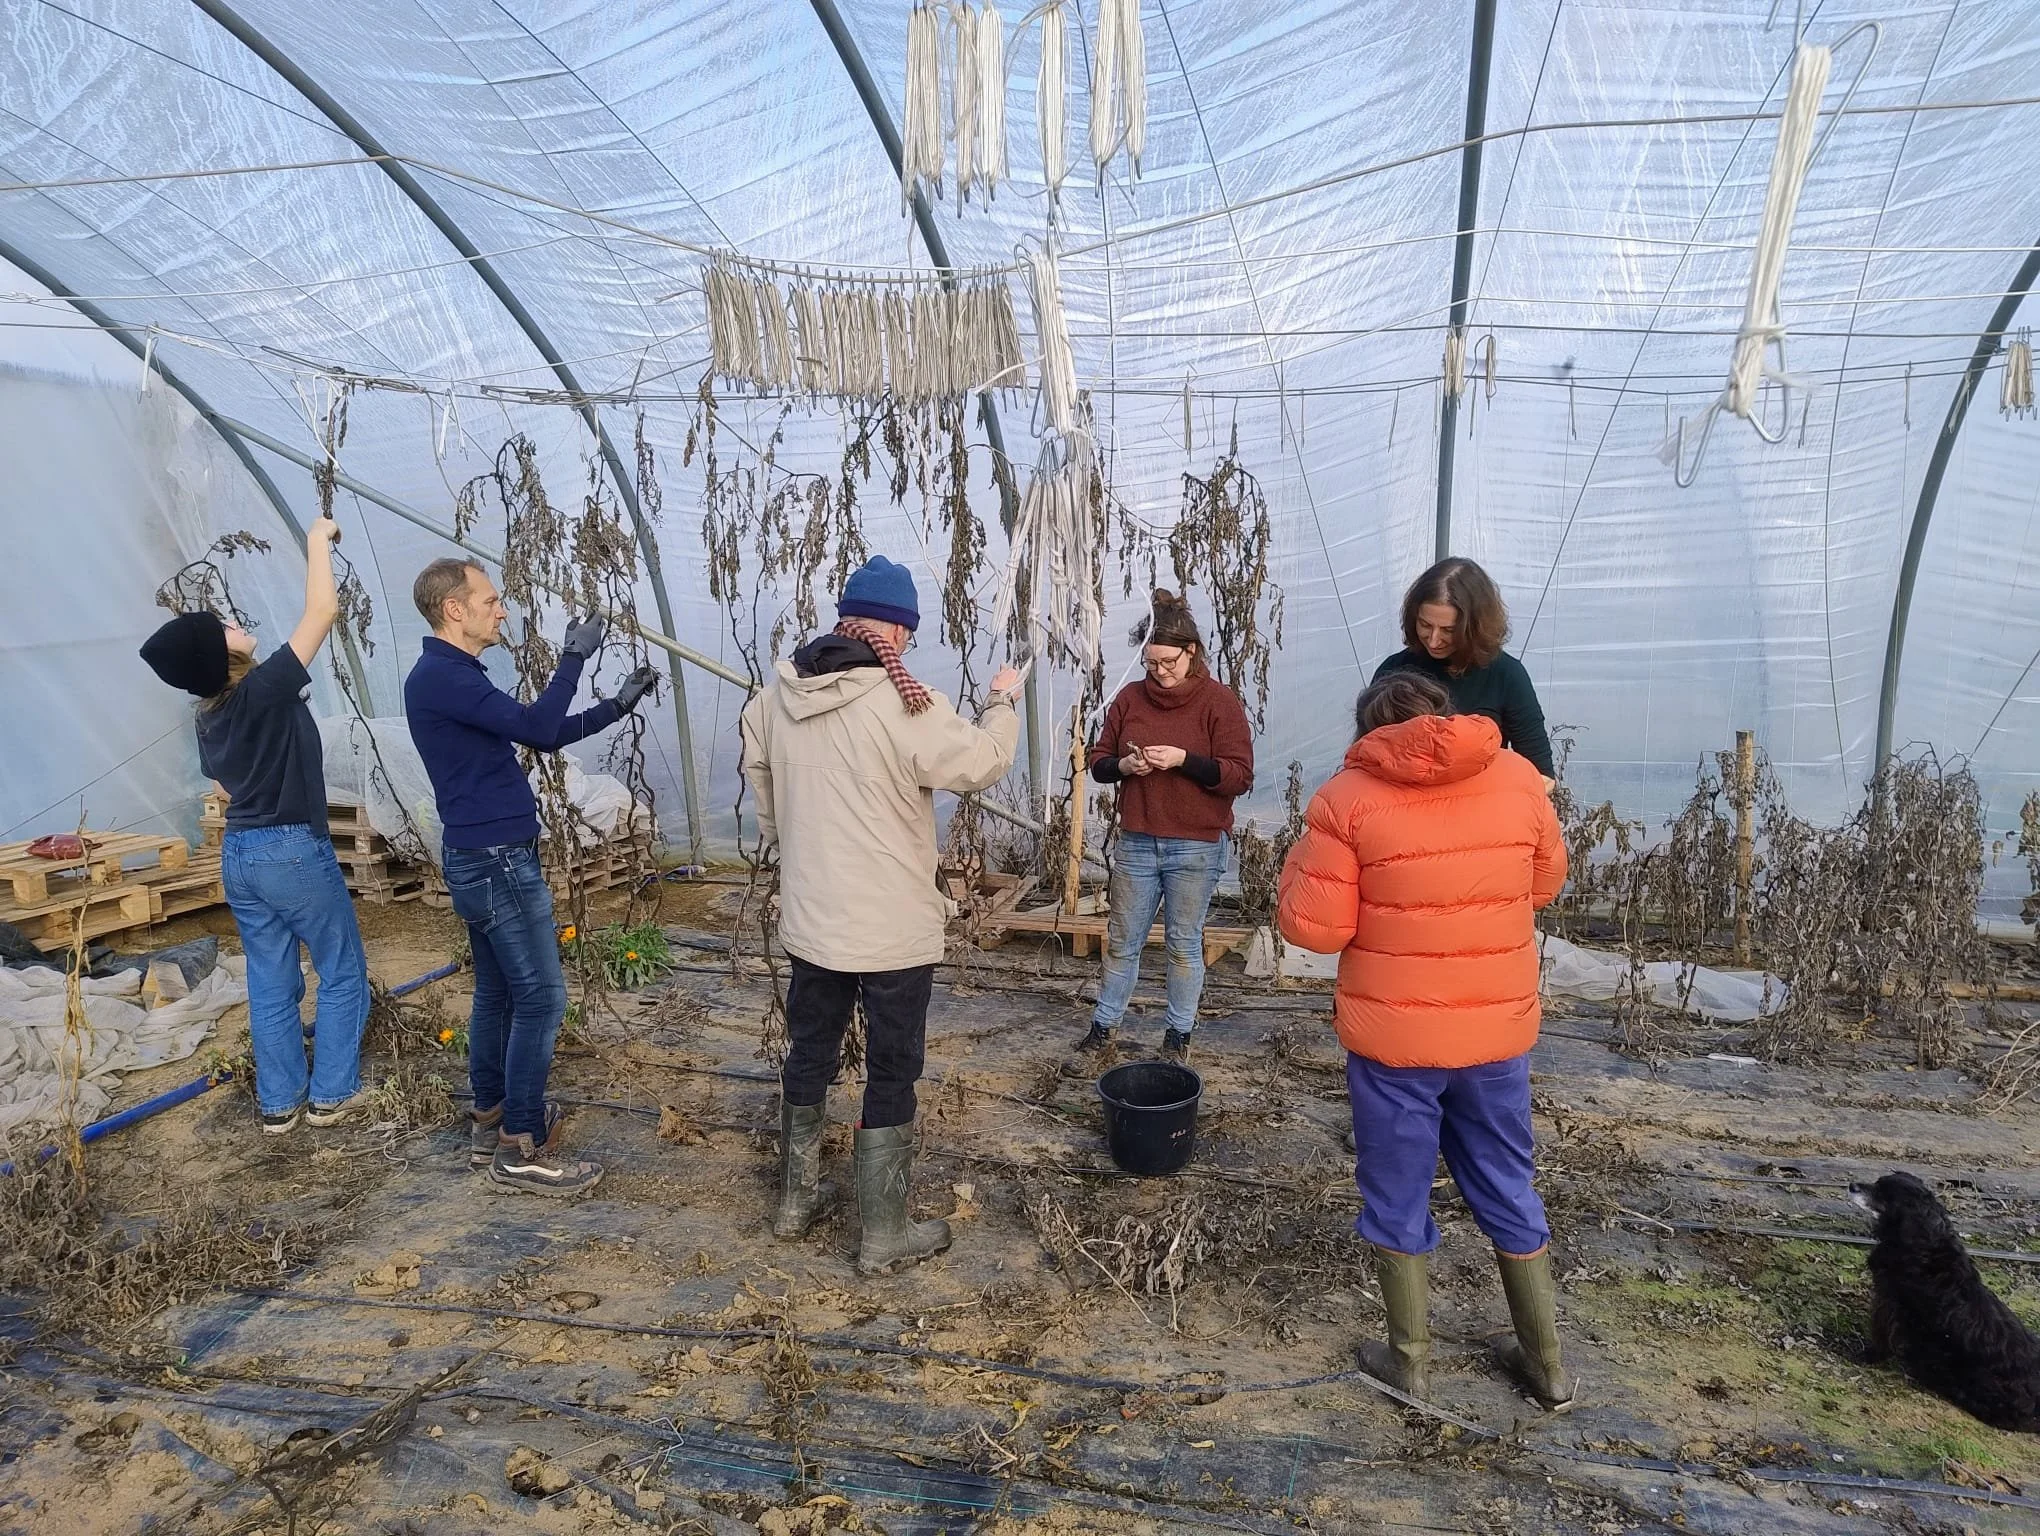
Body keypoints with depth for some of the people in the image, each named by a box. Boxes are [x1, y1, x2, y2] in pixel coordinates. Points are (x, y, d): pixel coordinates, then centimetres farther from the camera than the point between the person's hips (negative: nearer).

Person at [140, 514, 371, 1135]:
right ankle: (330, 1095, 11)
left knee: (270, 982, 14)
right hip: (293, 851, -8)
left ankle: (278, 1103, 20)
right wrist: (318, 541, -11)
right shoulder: (266, 690, -19)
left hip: (238, 853, 8)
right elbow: (322, 611, -23)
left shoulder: (209, 718, 6)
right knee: (343, 972, 7)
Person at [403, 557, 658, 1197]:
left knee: (498, 993, 16)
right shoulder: (440, 677, -17)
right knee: (541, 999, -6)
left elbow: (546, 735, 18)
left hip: (486, 859, 10)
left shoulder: (456, 676, 16)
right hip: (498, 863, -10)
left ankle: (490, 1123, 27)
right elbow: (537, 726, -25)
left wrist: (619, 705, 12)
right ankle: (520, 1149, 2)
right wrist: (574, 657, -14)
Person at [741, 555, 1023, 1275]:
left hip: (807, 921, 6)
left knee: (809, 1056, 21)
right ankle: (884, 1237, 20)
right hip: (892, 931, -6)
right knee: (891, 1076, 8)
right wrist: (1003, 701, 6)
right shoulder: (904, 704, -22)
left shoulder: (773, 698, -1)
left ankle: (796, 1200, 38)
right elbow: (983, 763, -12)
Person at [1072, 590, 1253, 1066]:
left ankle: (1178, 1035, 23)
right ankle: (1103, 1027, 24)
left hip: (1196, 848, -3)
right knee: (1122, 941, 11)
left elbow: (1239, 776, -11)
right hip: (1136, 843, 4)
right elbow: (1098, 761, 9)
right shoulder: (1130, 698, 4)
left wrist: (1183, 759, -22)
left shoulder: (1219, 701, -7)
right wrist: (1123, 765, -12)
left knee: (1184, 944, 8)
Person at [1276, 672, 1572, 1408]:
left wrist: (1305, 855, 4)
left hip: (1392, 1036, -3)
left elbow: (1313, 927, -13)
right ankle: (1547, 1363, 34)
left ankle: (1410, 1359, 28)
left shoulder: (1348, 796, -12)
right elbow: (1544, 884, 12)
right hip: (1498, 1028, 4)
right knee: (1507, 1191, 20)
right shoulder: (1518, 777, -2)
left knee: (1398, 1197, 14)